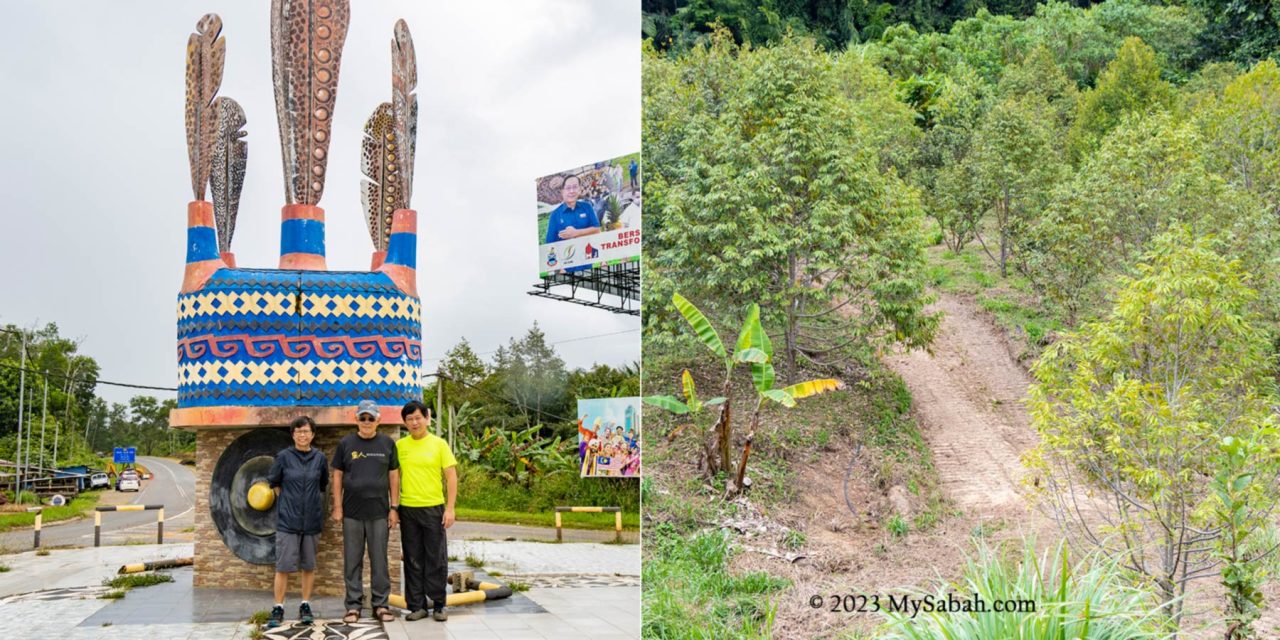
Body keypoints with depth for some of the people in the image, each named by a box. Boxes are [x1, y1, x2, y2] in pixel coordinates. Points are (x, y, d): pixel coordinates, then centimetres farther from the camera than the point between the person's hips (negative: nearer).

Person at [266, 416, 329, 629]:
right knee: (283, 565, -2)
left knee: (308, 565, 9)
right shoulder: (284, 457, -4)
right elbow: (273, 482, 7)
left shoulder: (320, 458, 1)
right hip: (287, 520, -2)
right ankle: (278, 609, 7)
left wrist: (312, 499, 11)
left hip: (312, 519, 2)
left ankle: (305, 606, 19)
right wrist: (288, 501, 8)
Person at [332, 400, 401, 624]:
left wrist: (394, 508, 2)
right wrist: (337, 507, 0)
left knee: (379, 561, 4)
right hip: (352, 513, 0)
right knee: (352, 561, 5)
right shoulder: (346, 443, 3)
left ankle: (380, 604, 12)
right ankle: (353, 605, 13)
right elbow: (337, 476, 5)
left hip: (379, 513, 0)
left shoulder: (387, 443, 4)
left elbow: (393, 476, 6)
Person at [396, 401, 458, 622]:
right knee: (413, 560, 7)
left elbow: (451, 477, -2)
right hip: (408, 509, 2)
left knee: (436, 559, 3)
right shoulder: (399, 445, 5)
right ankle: (417, 606, 15)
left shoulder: (439, 444, -1)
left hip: (434, 508, -2)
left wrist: (450, 508, -8)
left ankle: (439, 605, 12)